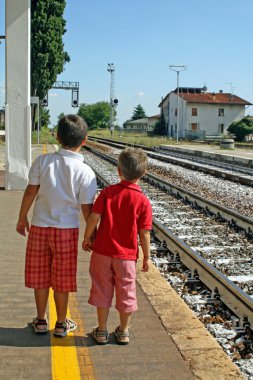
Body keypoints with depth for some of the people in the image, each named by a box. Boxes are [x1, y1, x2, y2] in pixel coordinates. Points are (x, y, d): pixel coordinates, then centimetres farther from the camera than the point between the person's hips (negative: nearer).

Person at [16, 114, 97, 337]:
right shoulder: (86, 173, -14)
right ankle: (61, 324, 25)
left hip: (39, 227, 2)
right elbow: (87, 208, -10)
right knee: (62, 279, 12)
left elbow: (31, 191, -4)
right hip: (67, 229, -2)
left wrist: (22, 218, 9)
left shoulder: (42, 161, -9)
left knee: (40, 276, 15)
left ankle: (41, 321, 28)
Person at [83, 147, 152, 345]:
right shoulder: (143, 201, -10)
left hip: (102, 251, 1)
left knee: (102, 290, 14)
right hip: (127, 255, -1)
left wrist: (87, 238, 6)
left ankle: (102, 331, 24)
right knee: (126, 292, 16)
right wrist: (147, 257, 3)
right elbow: (144, 233, -9)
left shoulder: (107, 192, -8)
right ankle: (123, 332, 29)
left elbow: (94, 217, -10)